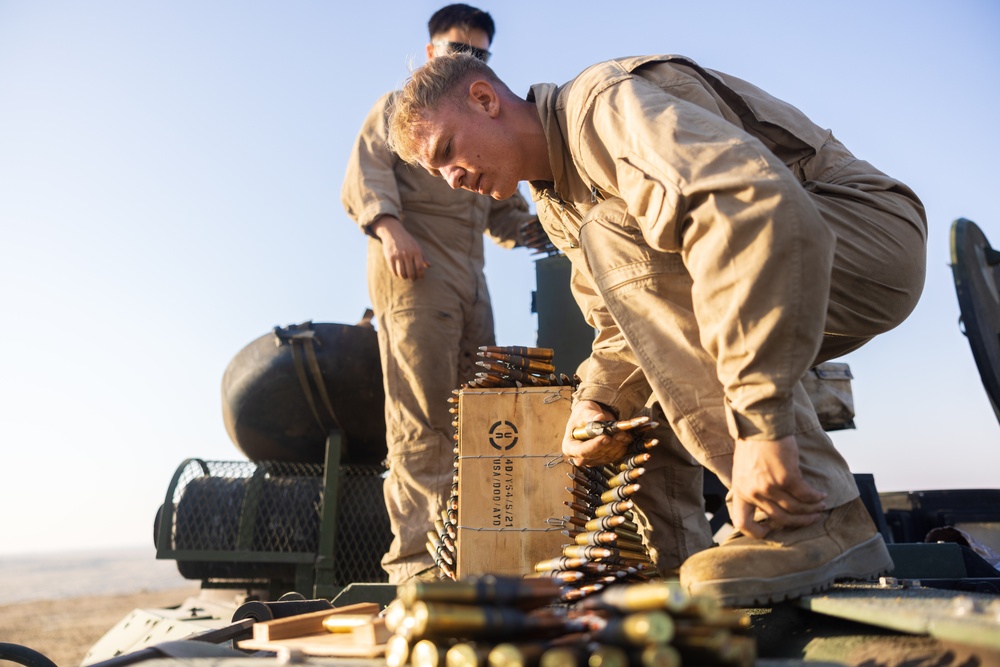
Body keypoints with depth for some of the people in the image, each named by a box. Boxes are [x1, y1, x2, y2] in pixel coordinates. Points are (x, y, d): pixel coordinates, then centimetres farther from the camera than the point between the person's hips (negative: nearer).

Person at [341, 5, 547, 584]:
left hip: (471, 278, 7)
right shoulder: (399, 108, 15)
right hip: (412, 270, -6)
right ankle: (415, 556, -11)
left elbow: (501, 208, 30)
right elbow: (365, 173, -1)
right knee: (422, 418, -14)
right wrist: (388, 225, -21)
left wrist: (534, 227, 9)